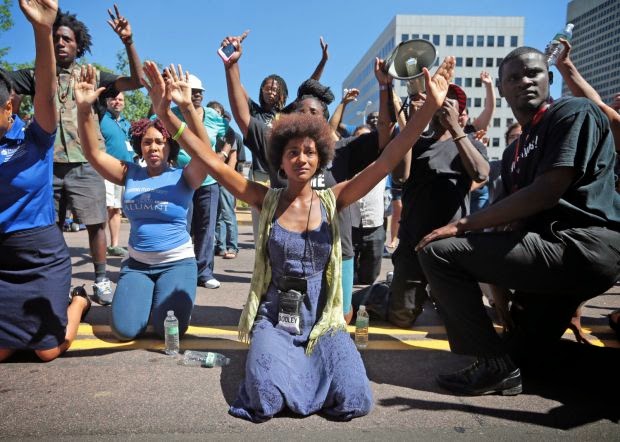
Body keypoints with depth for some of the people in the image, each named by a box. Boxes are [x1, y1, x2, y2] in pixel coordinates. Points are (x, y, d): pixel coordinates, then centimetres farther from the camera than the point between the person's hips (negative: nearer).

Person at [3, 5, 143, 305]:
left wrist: (128, 41, -14)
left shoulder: (92, 76, 7)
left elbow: (136, 82, -3)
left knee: (95, 224, -1)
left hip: (85, 165, -2)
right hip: (50, 165, 2)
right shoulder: (38, 76, 11)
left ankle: (101, 280, 10)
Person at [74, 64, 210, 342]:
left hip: (177, 262, -2)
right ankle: (146, 295, 21)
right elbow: (93, 152, -6)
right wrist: (84, 109, -23)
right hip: (137, 263, 3)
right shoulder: (130, 174, 3)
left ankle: (167, 294, 17)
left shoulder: (183, 178, -7)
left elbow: (205, 153, -26)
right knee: (124, 330, -11)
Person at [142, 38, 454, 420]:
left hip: (322, 319, 1)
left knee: (354, 401, -18)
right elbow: (213, 163, -9)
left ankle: (304, 363, 13)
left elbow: (387, 161, -9)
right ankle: (274, 359, 11)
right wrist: (167, 114, -19)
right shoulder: (267, 200, -2)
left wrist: (431, 107, -18)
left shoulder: (332, 200, -2)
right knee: (266, 401, -24)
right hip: (274, 317, -1)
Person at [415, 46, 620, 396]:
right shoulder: (515, 153, 19)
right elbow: (519, 218, 14)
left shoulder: (574, 112, -7)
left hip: (584, 245, -10)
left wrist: (464, 225, -17)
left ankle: (496, 364, -10)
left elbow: (547, 193, -20)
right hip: (557, 249, 10)